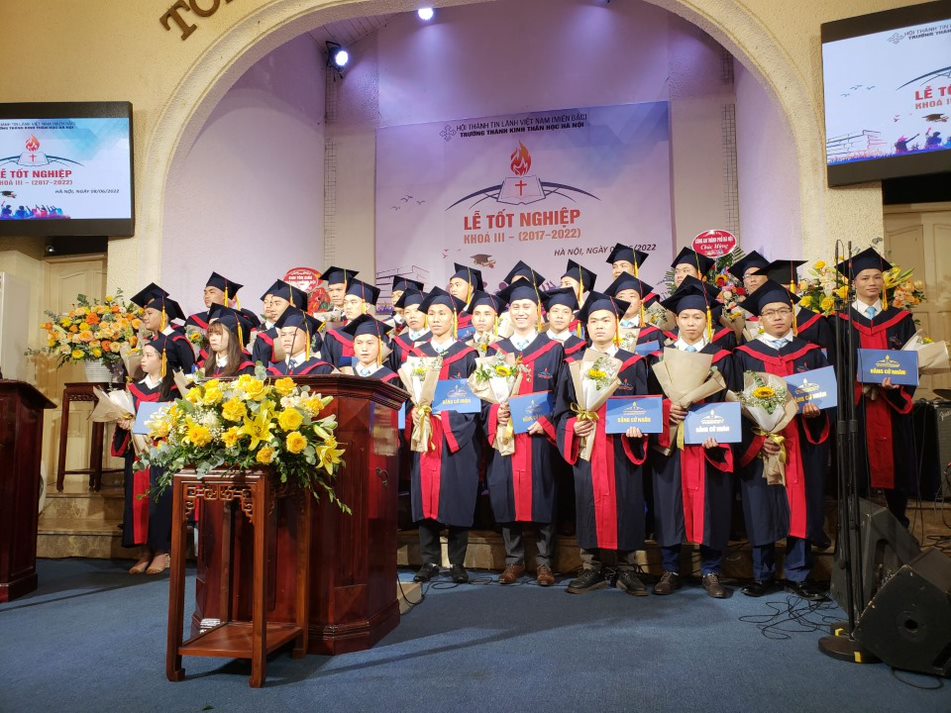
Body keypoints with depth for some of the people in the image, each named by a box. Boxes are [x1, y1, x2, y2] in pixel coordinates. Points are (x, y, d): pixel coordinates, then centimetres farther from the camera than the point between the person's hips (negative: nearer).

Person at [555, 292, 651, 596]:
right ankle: (592, 569, 14)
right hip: (587, 447, 1)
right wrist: (573, 426, -12)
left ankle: (627, 569, 15)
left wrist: (637, 427, -16)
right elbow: (562, 408, 7)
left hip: (623, 448, -1)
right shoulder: (575, 363, 10)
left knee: (625, 503, 2)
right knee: (590, 504, 2)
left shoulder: (634, 363, 7)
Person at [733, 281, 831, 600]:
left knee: (799, 507, 5)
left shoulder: (811, 353, 10)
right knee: (761, 509, 3)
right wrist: (759, 436, -14)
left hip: (802, 445, 2)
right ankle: (762, 575, 16)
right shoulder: (745, 355, 3)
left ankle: (798, 576, 17)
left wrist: (815, 410, -15)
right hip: (759, 446, -1)